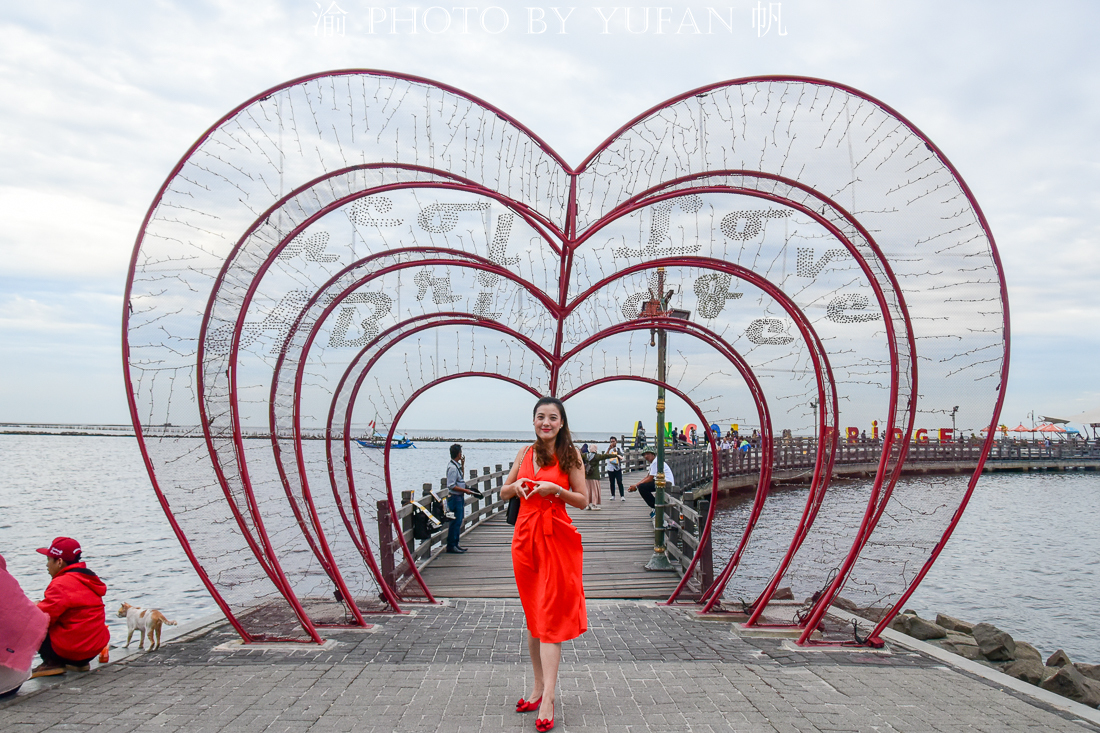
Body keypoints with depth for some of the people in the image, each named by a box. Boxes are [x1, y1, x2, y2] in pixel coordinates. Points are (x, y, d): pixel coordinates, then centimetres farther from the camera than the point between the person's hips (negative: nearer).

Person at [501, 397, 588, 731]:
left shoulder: (570, 456, -1)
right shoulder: (525, 453, 10)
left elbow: (583, 500, -1)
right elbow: (503, 492, 16)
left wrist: (555, 489, -17)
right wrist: (516, 485, -5)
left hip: (557, 538, -4)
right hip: (525, 537, 5)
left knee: (550, 615, -8)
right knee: (532, 614, 11)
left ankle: (548, 698, -8)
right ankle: (539, 686, 22)